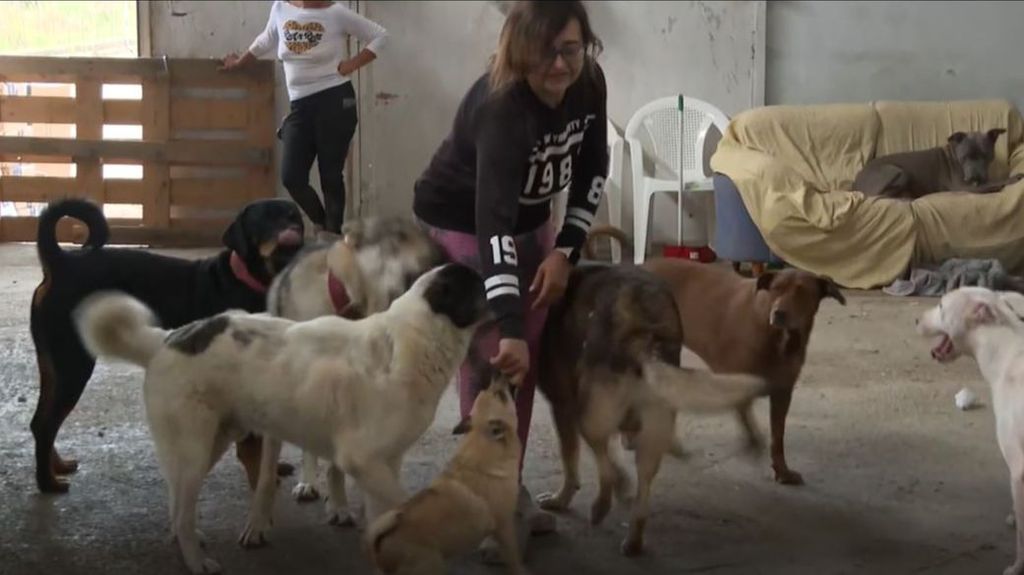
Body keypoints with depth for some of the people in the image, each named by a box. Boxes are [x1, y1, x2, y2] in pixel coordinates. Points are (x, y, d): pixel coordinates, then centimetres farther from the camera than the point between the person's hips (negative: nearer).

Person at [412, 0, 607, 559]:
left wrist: (566, 251, -11)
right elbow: (492, 221, -46)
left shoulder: (588, 84, -17)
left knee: (529, 358, 6)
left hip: (530, 221, 6)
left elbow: (592, 170, -1)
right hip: (459, 224, -6)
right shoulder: (500, 108, -37)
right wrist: (509, 326, -53)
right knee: (490, 359, -13)